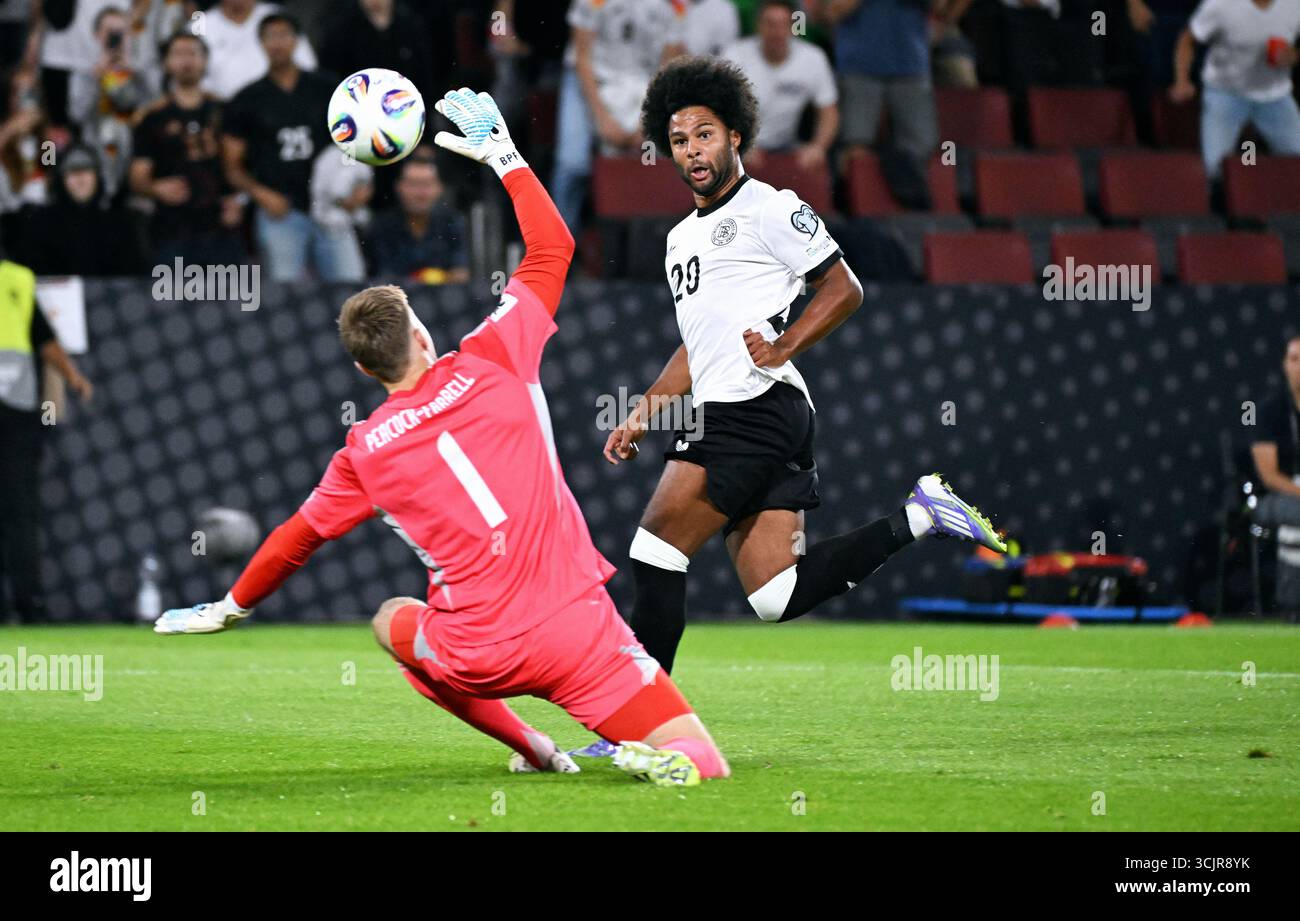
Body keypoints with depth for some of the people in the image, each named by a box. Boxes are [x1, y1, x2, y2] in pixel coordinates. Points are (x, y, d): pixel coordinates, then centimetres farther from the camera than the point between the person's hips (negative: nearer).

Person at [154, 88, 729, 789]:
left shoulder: (366, 453, 6)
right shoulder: (490, 364, 2)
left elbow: (297, 537, 22)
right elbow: (551, 249, 13)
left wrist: (233, 607, 38)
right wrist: (504, 156, 23)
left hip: (480, 655, 1)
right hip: (576, 626, -1)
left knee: (392, 621, 35)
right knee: (702, 765, 2)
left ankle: (530, 749, 18)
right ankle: (661, 757, -37)